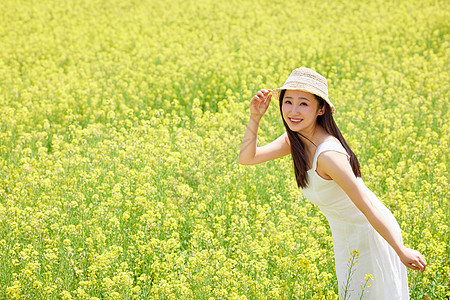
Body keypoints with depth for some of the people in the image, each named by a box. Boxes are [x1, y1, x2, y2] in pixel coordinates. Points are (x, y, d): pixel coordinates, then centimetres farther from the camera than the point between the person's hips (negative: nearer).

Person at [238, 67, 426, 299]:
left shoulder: (328, 154, -34)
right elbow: (246, 158, -6)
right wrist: (255, 117, -19)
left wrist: (402, 251, -27)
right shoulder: (295, 137, -8)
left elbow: (367, 205, -31)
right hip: (346, 238, 9)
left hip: (372, 234, -9)